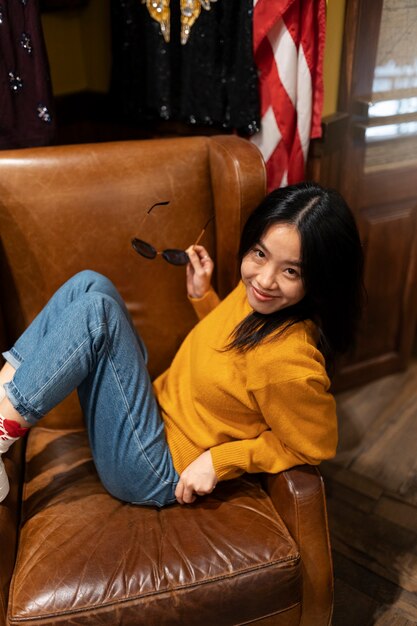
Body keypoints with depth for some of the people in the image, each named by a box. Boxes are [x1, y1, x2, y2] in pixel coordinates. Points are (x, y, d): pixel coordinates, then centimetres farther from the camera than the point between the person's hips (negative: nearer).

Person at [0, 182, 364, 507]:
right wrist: (202, 295, 3)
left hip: (156, 475, -8)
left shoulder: (288, 361, -30)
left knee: (95, 310, -24)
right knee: (90, 285, -3)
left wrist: (219, 460, -16)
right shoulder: (260, 296, -6)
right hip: (159, 407, 8)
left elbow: (313, 447, -16)